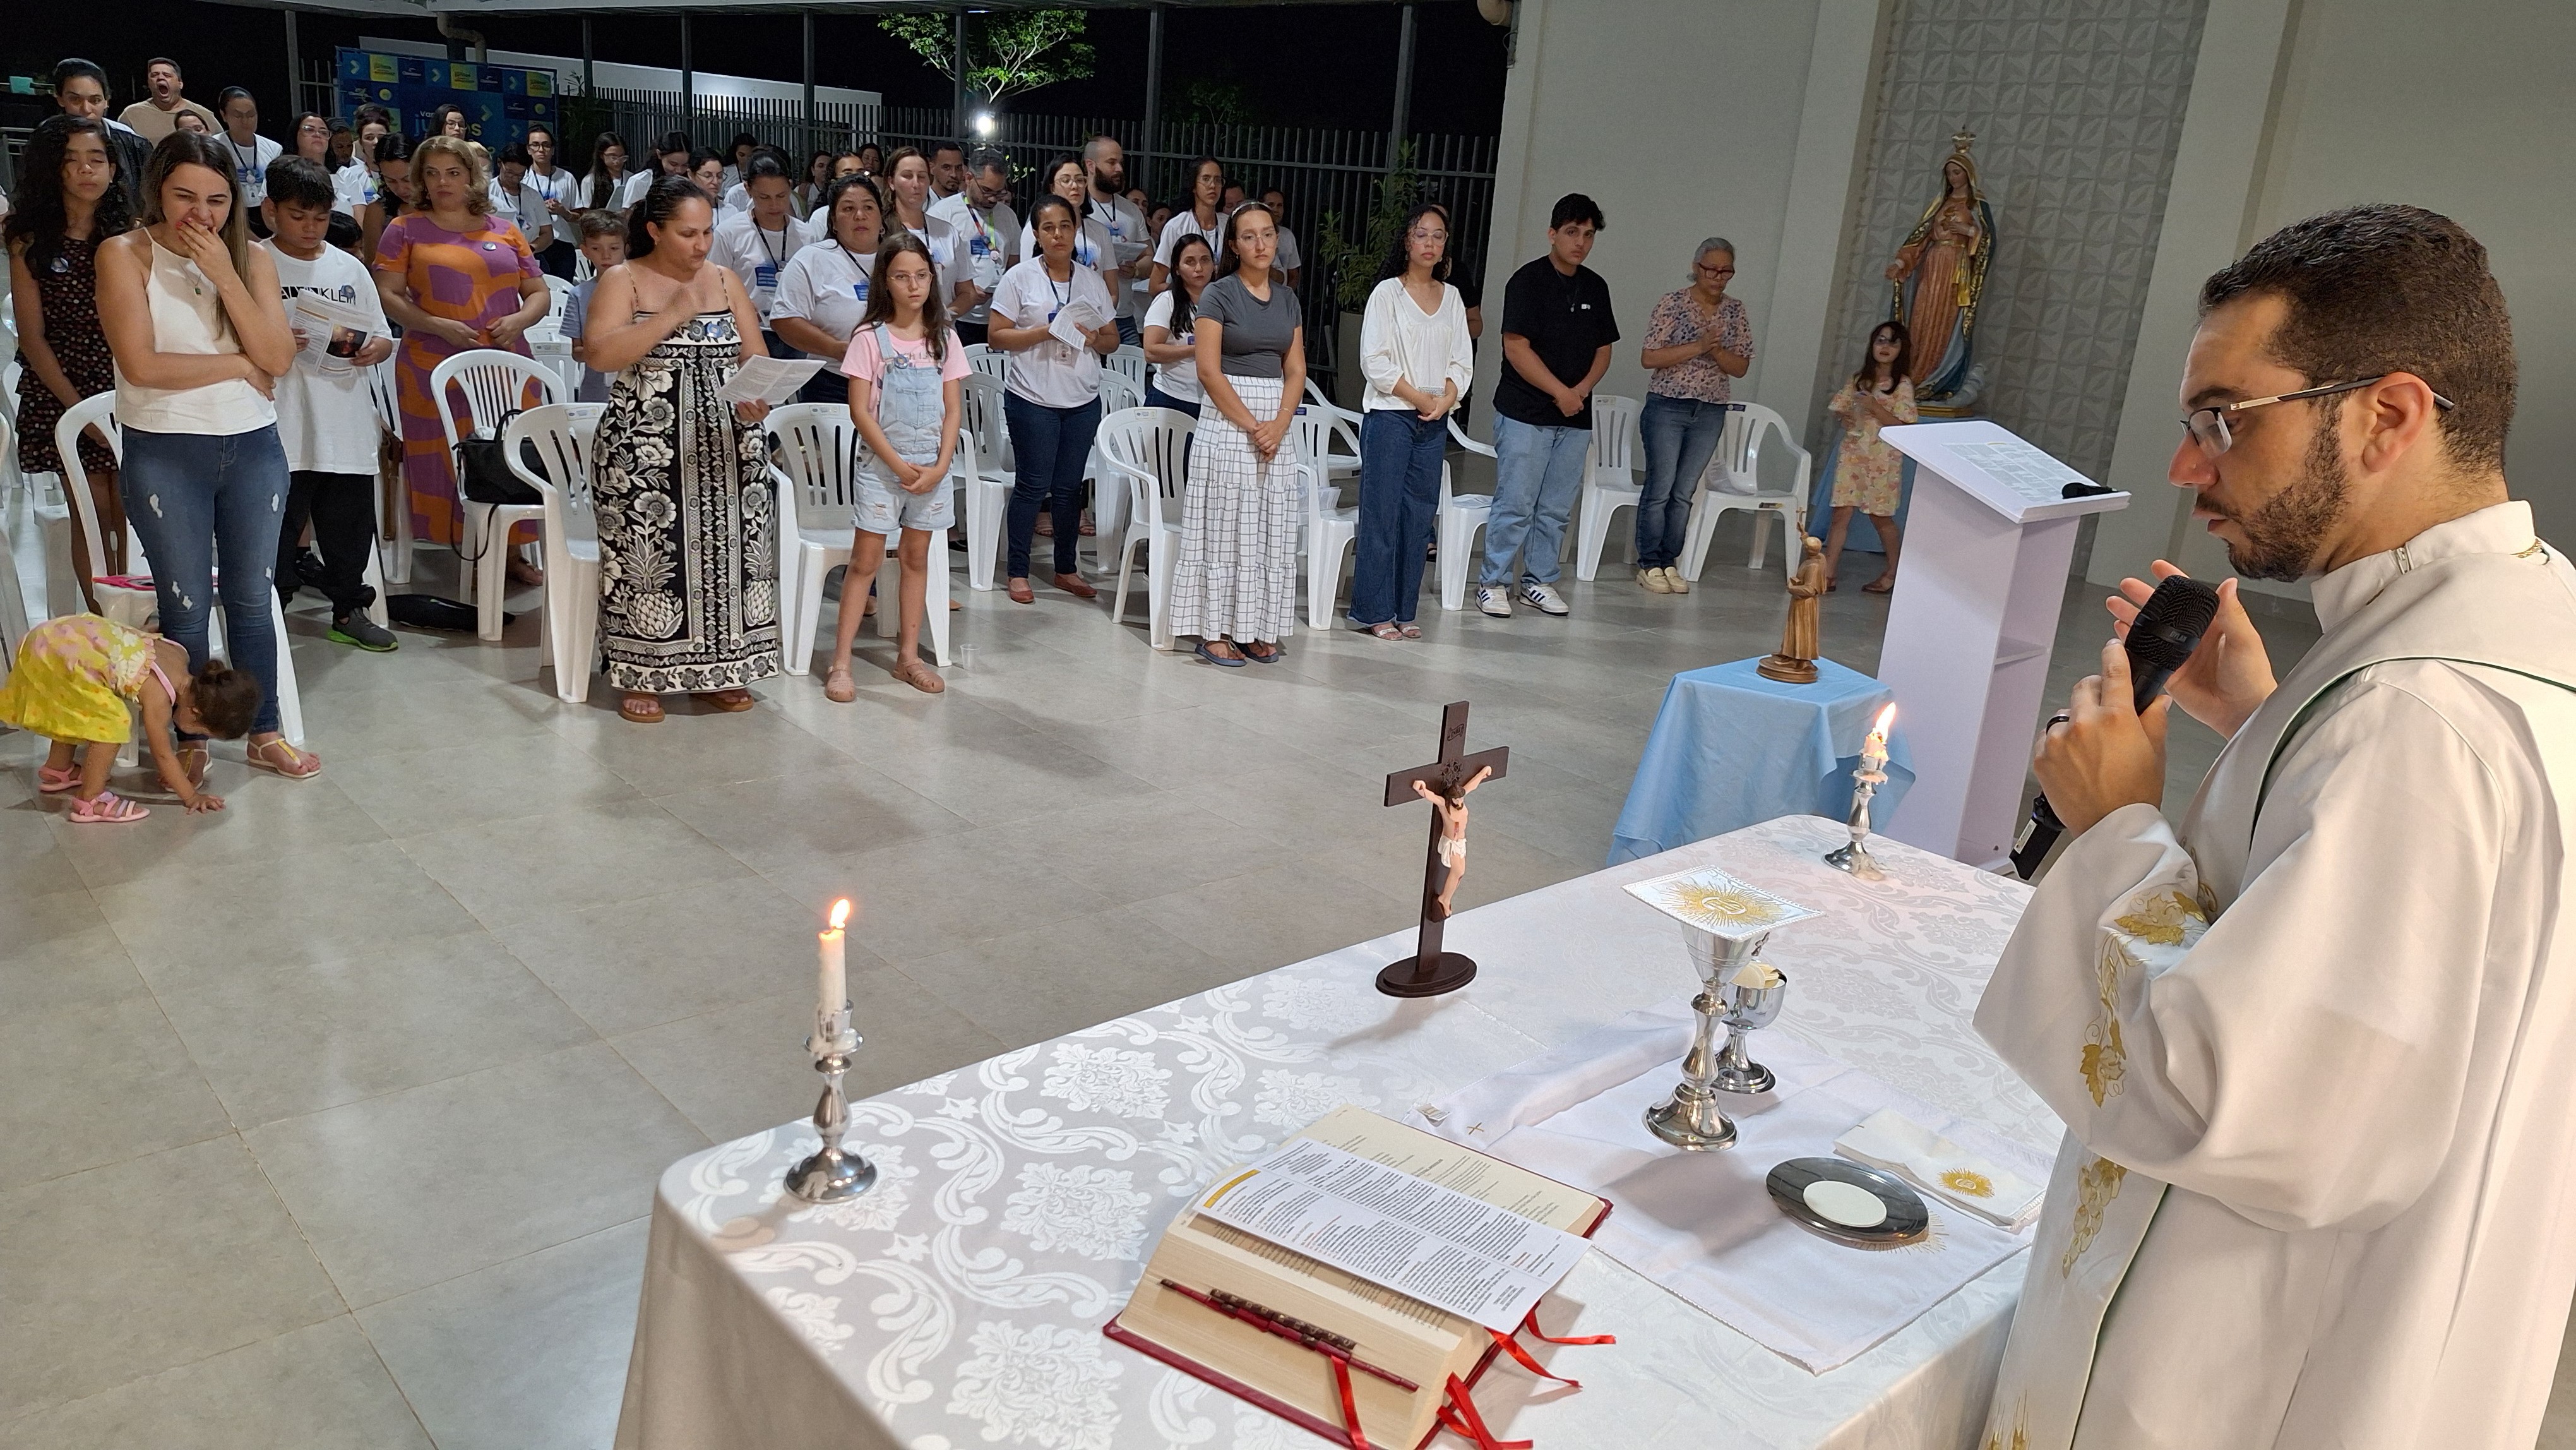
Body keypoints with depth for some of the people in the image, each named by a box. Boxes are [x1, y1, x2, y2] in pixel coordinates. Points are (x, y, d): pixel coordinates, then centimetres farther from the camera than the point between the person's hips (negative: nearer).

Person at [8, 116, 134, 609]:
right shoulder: (31, 242, 1)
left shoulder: (131, 235, 3)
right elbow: (33, 337, -2)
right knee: (93, 512, 0)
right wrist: (80, 409, -10)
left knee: (129, 511, 0)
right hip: (62, 394, -1)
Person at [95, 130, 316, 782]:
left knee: (251, 600, 10)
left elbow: (278, 358, -6)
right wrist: (239, 365, -8)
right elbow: (141, 364, -14)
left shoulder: (252, 257, 6)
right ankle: (190, 740, 17)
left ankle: (265, 734, 21)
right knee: (187, 607, 3)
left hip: (254, 449, 3)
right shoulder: (125, 255, -4)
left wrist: (225, 275, -13)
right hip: (165, 456, -3)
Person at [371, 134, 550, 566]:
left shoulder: (505, 232, 14)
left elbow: (539, 293, 15)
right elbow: (387, 295, 0)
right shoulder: (406, 229, 7)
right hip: (436, 369, -2)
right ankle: (475, 554, 5)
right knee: (451, 462, -5)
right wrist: (439, 327, -14)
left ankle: (510, 551, 14)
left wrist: (519, 319, -6)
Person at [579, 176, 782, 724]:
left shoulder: (726, 280, 11)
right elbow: (601, 355, -15)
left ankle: (718, 670, 16)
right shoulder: (622, 281, -1)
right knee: (649, 558, -5)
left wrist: (760, 397, -14)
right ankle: (643, 677, 9)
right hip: (644, 450, -4)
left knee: (726, 549, 2)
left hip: (726, 447, 4)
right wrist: (673, 315, -18)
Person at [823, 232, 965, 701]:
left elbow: (954, 409, 3)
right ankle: (840, 664, 1)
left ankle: (908, 657, 19)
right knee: (865, 562, -2)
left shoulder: (945, 338, 4)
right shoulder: (870, 338, -6)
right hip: (882, 466, -3)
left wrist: (940, 465, -9)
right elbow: (860, 410, -9)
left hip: (932, 468, 3)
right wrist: (899, 465, -15)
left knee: (916, 559, 10)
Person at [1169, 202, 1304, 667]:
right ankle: (1215, 632, 4)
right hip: (1225, 423, -5)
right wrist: (1251, 425, -15)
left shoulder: (1287, 298, 11)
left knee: (1271, 531, 6)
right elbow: (1209, 370, -12)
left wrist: (1279, 424, -8)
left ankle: (1257, 630, 14)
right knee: (1225, 528, -2)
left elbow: (1296, 369, 8)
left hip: (1277, 426, 5)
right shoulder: (1218, 294, -5)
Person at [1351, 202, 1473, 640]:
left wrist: (1446, 399, -8)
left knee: (1419, 517, 6)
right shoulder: (1388, 292, -2)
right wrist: (1418, 397, -11)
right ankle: (1376, 612, 3)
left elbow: (1462, 361, 11)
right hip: (1389, 415, -5)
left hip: (1435, 422, 5)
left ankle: (1404, 611, 13)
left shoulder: (1451, 297, 12)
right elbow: (1375, 361, -9)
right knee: (1382, 514, -4)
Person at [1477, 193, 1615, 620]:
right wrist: (1560, 392, -14)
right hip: (1526, 412, -6)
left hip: (1576, 417, 6)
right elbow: (1516, 348, -13)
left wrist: (1582, 389, -4)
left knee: (1557, 508, 9)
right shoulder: (1528, 281, -6)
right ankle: (1493, 582, 5)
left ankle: (1540, 581, 20)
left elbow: (1603, 350, 15)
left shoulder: (1596, 287, 12)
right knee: (1516, 505, -6)